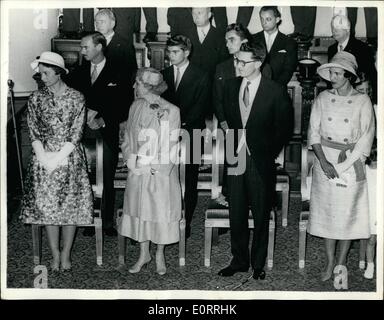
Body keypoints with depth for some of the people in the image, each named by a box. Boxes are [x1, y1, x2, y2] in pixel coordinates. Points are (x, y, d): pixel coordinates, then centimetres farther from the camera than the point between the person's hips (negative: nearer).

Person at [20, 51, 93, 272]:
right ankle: (55, 254, 14)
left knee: (70, 205, 0)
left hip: (70, 156, -2)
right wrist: (44, 158, -12)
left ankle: (66, 254, 13)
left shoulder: (76, 98, -2)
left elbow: (76, 134, -6)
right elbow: (34, 132, 1)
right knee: (47, 206, 3)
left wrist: (58, 157, -14)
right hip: (44, 158, 2)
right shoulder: (37, 98, 5)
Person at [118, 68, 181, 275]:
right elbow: (127, 138, 9)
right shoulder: (135, 107, 4)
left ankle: (160, 255, 24)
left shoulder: (171, 111, -11)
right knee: (139, 209, 10)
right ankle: (144, 254, 27)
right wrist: (131, 159, -8)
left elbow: (171, 147, -11)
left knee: (161, 210, 5)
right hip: (137, 172, 4)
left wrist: (151, 166, -15)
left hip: (160, 172, -4)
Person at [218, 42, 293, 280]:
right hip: (236, 159, 4)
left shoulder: (276, 92, -9)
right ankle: (239, 261, 24)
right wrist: (232, 148, 10)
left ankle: (258, 264, 22)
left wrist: (270, 153, -1)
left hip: (261, 162, -4)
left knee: (261, 216, 8)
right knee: (236, 215, 9)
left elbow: (285, 127, -2)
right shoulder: (230, 86, 5)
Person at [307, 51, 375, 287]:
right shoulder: (323, 98, 4)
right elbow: (314, 131, 2)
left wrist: (343, 165, -13)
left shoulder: (362, 101, -3)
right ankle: (330, 262, 18)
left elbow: (366, 138, -5)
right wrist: (323, 161, -12)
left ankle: (342, 263, 13)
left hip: (351, 163, -2)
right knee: (326, 211, 6)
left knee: (348, 213, 1)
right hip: (324, 161, 2)